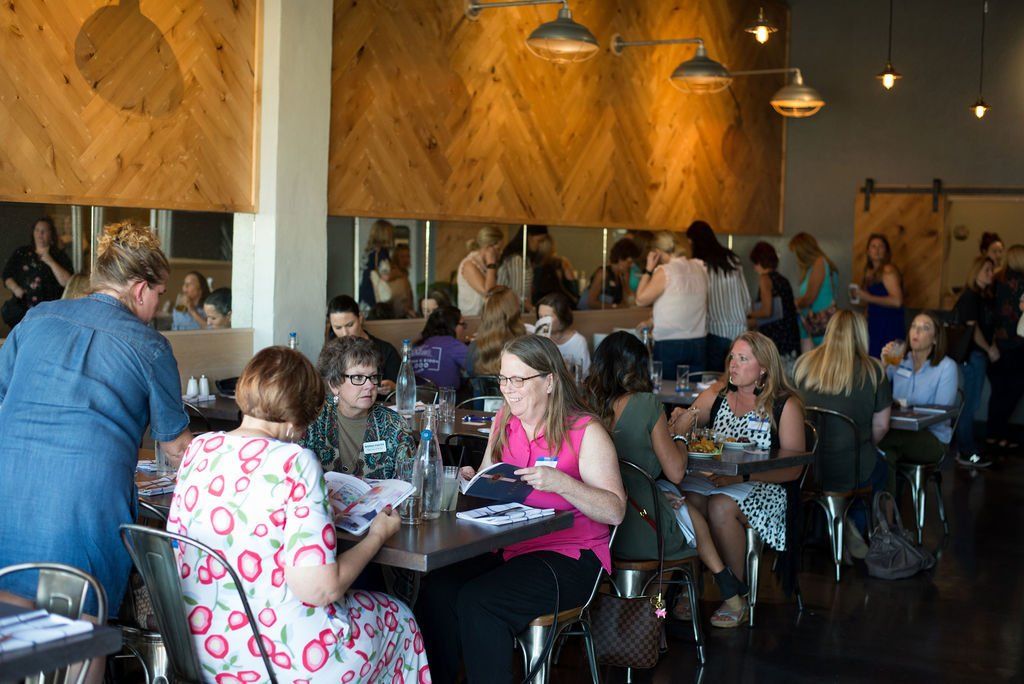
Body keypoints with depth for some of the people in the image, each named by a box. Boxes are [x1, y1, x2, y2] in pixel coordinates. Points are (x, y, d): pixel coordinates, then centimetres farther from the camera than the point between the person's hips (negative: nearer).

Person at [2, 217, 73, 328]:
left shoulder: (59, 256, 9)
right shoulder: (21, 253, 19)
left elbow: (67, 282, -4)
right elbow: (7, 275, 18)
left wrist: (51, 263, -9)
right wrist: (15, 288, 0)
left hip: (49, 307, -3)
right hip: (21, 305, 3)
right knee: (9, 310, -29)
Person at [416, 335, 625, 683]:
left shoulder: (586, 432, -7)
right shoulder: (503, 422, 12)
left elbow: (615, 511, -12)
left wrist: (562, 483, -26)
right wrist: (471, 481, -2)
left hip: (568, 556, -6)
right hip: (505, 548, 6)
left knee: (478, 600, -27)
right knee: (436, 587, -20)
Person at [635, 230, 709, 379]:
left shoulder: (664, 271, -11)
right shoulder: (699, 268, 6)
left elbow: (641, 300, -4)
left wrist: (648, 270, 1)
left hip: (669, 345, -5)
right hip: (699, 343, 5)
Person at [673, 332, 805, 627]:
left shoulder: (786, 405, -2)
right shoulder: (717, 393, 9)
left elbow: (794, 468, -7)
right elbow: (676, 432, 4)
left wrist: (742, 475, -19)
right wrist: (683, 419, -22)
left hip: (765, 488, -3)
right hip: (716, 479, 4)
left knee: (721, 505, -32)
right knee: (687, 498, -29)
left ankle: (737, 599, -17)